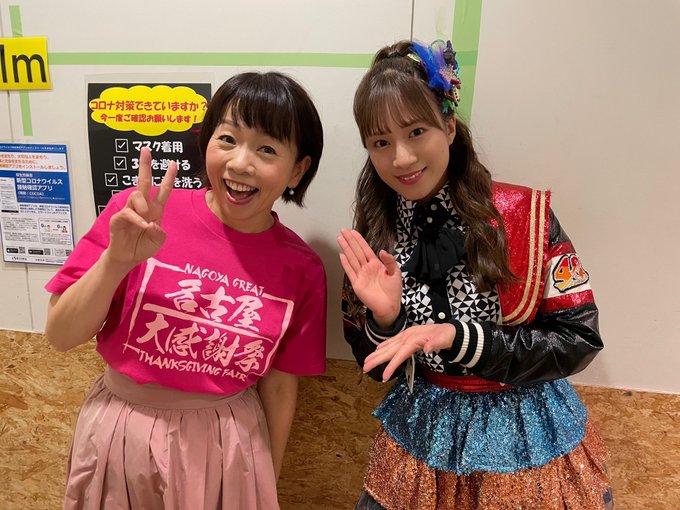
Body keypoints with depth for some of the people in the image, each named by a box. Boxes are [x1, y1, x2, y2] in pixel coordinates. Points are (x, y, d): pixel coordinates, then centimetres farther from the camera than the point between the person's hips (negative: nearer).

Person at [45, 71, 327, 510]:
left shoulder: (302, 270, -12)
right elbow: (61, 336, -10)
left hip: (227, 447, 0)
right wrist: (117, 260, -27)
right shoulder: (136, 215, -14)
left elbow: (279, 385, -2)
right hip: (119, 434, 1)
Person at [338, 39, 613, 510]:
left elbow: (579, 340, -13)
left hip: (527, 433, -1)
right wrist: (384, 320, -23)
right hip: (423, 433, 2)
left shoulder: (524, 215, -17)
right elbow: (378, 365, -1)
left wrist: (457, 339, -25)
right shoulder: (372, 240, -8)